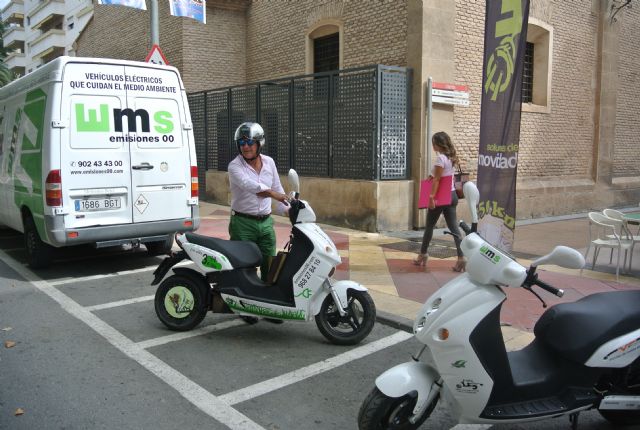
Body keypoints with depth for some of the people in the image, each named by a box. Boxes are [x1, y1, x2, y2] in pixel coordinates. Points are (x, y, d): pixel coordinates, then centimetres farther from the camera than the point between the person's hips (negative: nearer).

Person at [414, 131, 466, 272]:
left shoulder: (440, 158, -13)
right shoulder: (450, 157, 13)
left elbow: (436, 180, -18)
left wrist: (432, 197, -19)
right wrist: (434, 175, 10)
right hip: (451, 195, 8)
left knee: (429, 226, 7)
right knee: (453, 227, 2)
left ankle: (423, 255, 19)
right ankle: (461, 258, -6)